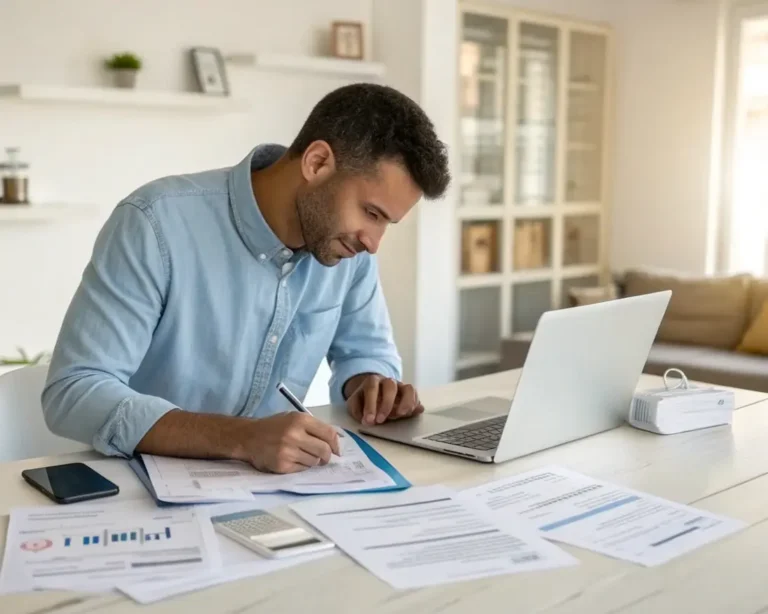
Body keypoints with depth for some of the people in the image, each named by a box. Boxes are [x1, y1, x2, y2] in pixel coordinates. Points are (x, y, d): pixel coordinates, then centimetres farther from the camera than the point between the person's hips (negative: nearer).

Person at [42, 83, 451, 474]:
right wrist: (242, 438, -35)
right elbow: (73, 393, -24)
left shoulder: (345, 236, -4)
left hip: (266, 483, 4)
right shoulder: (156, 223, -21)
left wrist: (371, 385, -11)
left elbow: (364, 346, 12)